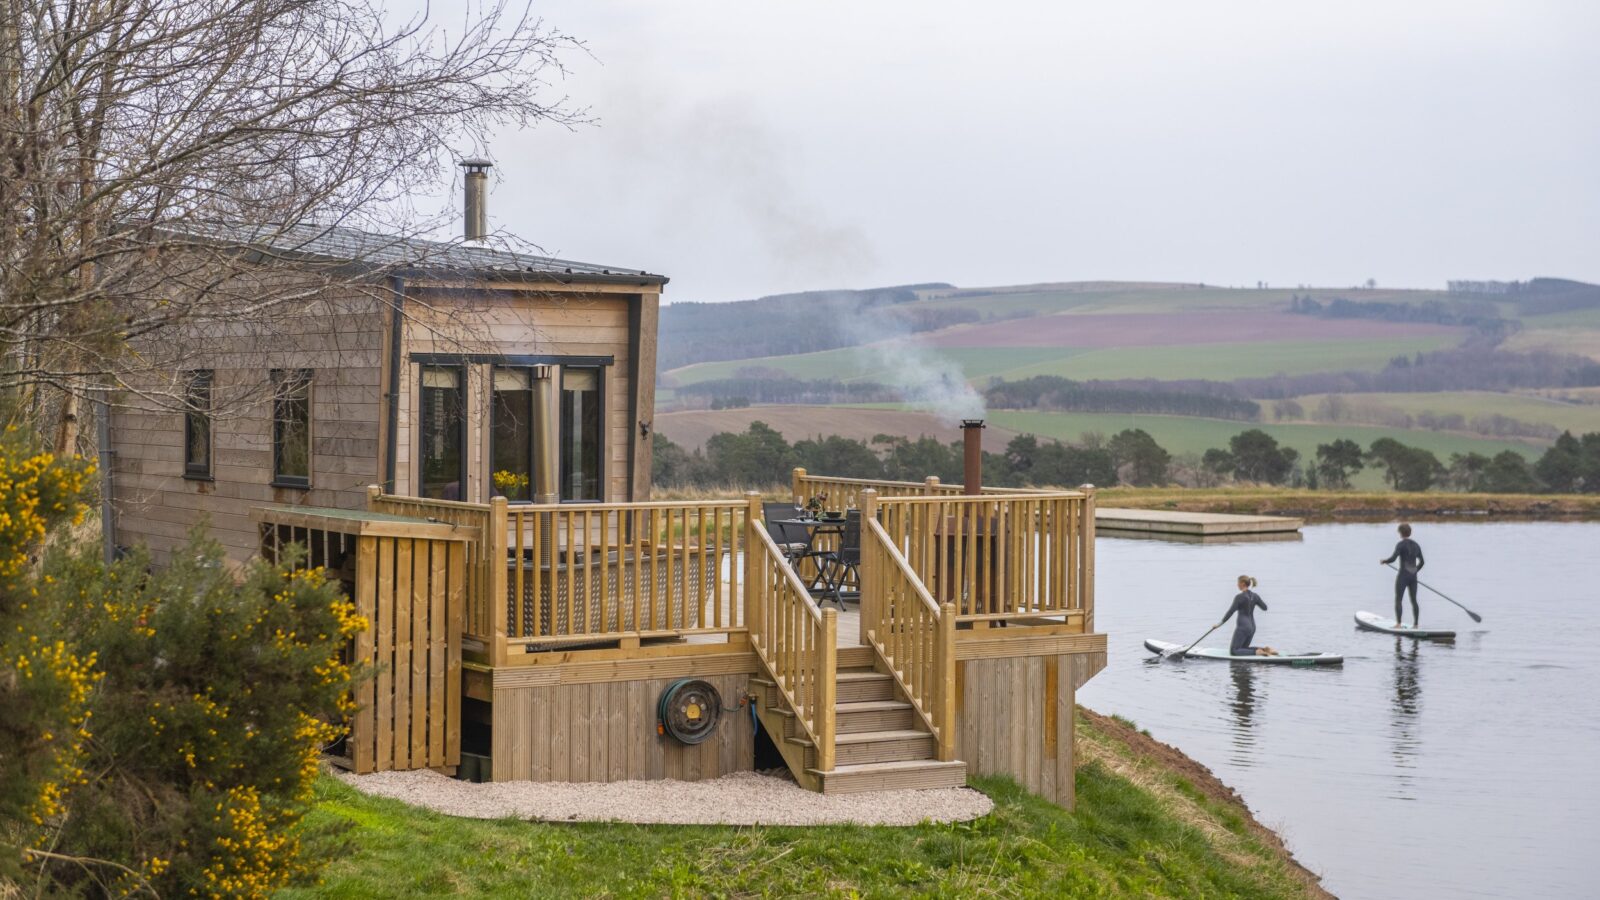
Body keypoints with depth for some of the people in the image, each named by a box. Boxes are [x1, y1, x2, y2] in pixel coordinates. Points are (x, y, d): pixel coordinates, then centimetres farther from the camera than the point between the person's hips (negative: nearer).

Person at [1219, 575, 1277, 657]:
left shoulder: (1240, 597, -15)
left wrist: (1221, 623, -8)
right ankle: (1265, 649, 4)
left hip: (1243, 626, -8)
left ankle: (1258, 652, -19)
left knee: (1233, 651, -5)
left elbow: (1231, 611, -15)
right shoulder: (1255, 596, 5)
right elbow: (1265, 607, 17)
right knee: (1244, 649, 24)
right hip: (1252, 626, 8)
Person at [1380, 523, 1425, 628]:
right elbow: (1421, 562, 16)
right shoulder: (1416, 545, 10)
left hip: (1403, 576, -6)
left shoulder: (1401, 545, -11)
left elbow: (1393, 558, -21)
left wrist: (1383, 561, -2)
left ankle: (1399, 623, -10)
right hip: (1413, 576, 6)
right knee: (1414, 601, 11)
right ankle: (1416, 624, 12)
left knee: (1398, 600, -2)